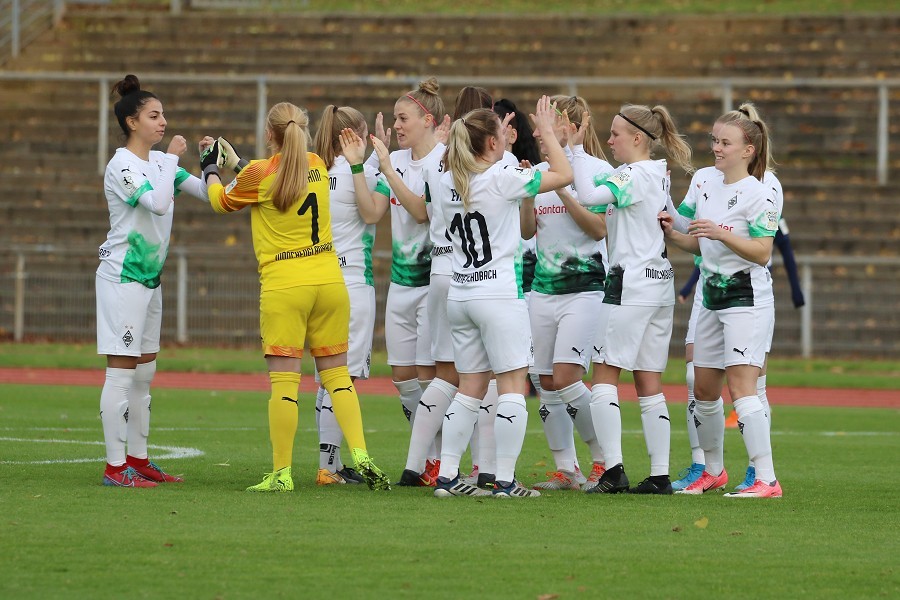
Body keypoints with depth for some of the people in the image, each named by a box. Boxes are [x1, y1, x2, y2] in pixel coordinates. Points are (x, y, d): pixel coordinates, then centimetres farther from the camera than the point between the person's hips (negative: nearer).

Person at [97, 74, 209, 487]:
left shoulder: (160, 161, 11)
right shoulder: (122, 165, -14)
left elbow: (207, 193, 12)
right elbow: (158, 203, -28)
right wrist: (173, 158, -19)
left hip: (150, 278, 9)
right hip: (123, 278, -9)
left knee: (144, 374, 12)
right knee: (121, 372, -9)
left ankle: (138, 460, 18)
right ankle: (115, 467, -8)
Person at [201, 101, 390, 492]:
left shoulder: (258, 174, -7)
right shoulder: (318, 168, 8)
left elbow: (221, 202, 12)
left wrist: (210, 170, 31)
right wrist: (237, 163, 35)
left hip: (284, 287, -5)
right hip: (329, 281, 5)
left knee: (284, 381, -4)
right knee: (336, 374, 11)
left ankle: (281, 474, -3)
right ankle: (360, 456, -2)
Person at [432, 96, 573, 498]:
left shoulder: (447, 184, 5)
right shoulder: (502, 179, -13)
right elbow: (564, 175, -8)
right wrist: (546, 131, 4)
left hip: (460, 295, 7)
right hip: (499, 294, -7)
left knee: (471, 387, 12)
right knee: (512, 386, -2)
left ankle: (446, 476, 8)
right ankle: (505, 480, -7)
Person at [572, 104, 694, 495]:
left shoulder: (635, 176, -13)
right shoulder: (660, 175, 14)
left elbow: (589, 195, -25)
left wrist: (575, 147, -20)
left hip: (630, 283, -9)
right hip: (660, 286, 9)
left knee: (604, 374, -5)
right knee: (649, 384, 8)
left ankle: (613, 470, -13)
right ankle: (660, 475, 5)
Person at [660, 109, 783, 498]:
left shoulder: (759, 194, -10)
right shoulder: (706, 190, 12)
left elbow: (762, 252, -17)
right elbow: (697, 245, 19)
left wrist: (721, 233, -27)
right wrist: (671, 233, 0)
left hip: (747, 298, -8)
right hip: (712, 298, 8)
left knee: (741, 387, -16)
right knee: (704, 389, 13)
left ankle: (767, 480, -18)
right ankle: (713, 471, 30)